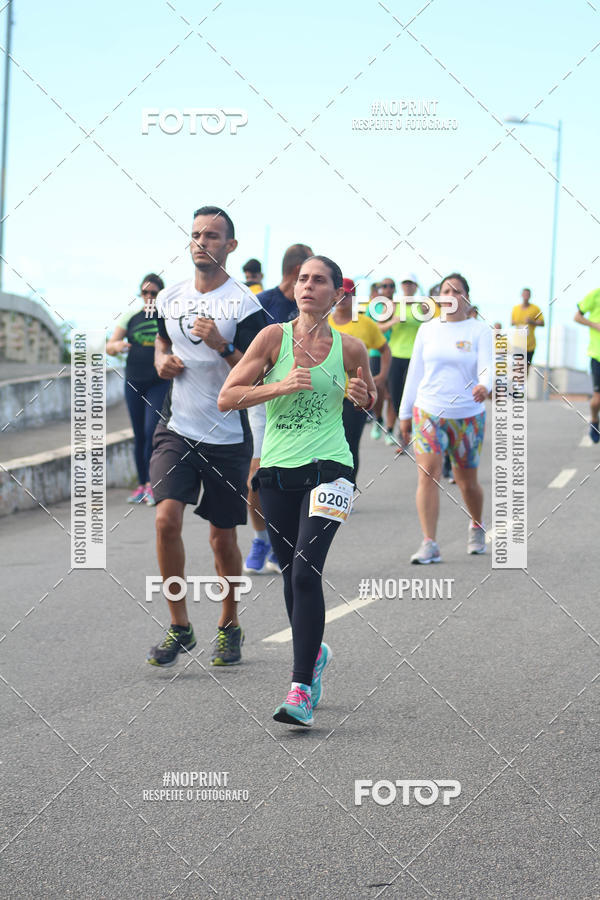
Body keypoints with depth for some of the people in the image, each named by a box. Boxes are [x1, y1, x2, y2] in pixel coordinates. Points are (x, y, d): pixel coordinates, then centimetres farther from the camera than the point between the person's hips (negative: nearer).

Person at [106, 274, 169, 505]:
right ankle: (141, 485, 14)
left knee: (152, 430, -14)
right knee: (139, 435, 7)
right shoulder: (131, 316, 7)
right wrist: (116, 346, -15)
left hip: (160, 383, -3)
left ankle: (152, 483, -6)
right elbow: (109, 346, 8)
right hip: (134, 382, 3)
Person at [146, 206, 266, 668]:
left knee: (222, 535, 5)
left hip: (227, 436, -3)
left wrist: (221, 346, -24)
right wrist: (162, 362, 3)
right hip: (178, 429, 3)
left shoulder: (244, 304, -8)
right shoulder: (170, 298, 7)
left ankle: (230, 626, 26)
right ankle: (179, 626, -1)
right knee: (167, 519, -14)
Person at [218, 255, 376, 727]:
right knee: (291, 575, 11)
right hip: (278, 470, 2)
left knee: (306, 571, -17)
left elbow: (372, 400, 20)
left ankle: (302, 688, -17)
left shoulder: (350, 347, 2)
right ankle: (314, 652, 38)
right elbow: (226, 397, -2)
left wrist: (364, 397, -4)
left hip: (328, 468, -2)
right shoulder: (274, 337, 0)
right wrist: (280, 386, -15)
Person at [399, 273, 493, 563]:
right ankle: (429, 544, -14)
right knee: (428, 473, -14)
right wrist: (405, 413, 14)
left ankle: (477, 527, 38)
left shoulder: (479, 330, 0)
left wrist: (484, 386, -37)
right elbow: (415, 372, 14)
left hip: (467, 416, -1)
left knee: (467, 481, 8)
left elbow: (487, 366, -14)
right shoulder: (427, 330, 8)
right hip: (428, 413, 2)